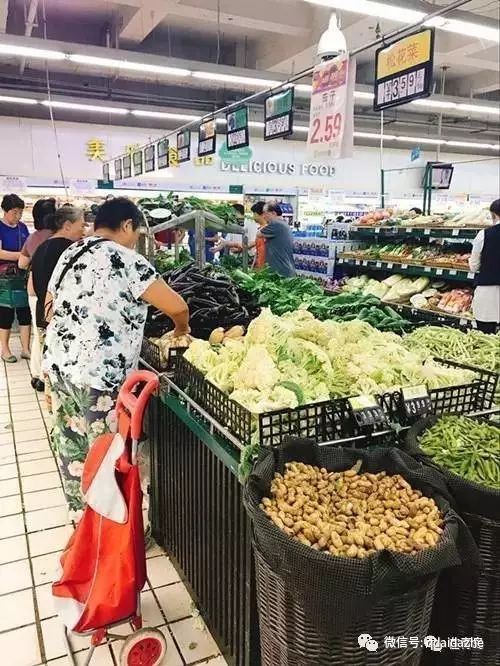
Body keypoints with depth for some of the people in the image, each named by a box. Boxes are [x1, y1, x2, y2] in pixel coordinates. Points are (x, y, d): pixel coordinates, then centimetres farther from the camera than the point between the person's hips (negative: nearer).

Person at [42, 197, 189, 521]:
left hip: (58, 364, 9)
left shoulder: (70, 253, 13)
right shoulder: (125, 259, -11)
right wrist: (181, 329, 7)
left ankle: (81, 516, 36)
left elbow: (50, 308, 20)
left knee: (73, 447, 19)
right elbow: (177, 306, -13)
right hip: (98, 374, -9)